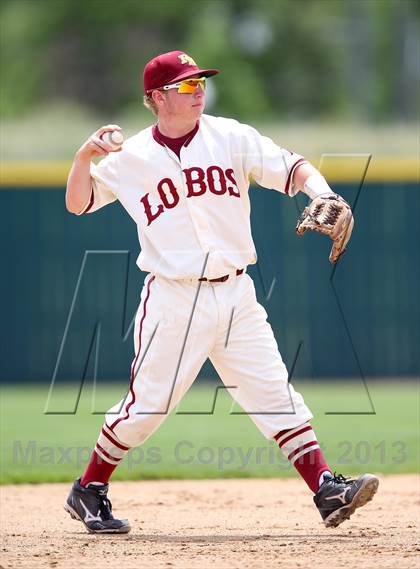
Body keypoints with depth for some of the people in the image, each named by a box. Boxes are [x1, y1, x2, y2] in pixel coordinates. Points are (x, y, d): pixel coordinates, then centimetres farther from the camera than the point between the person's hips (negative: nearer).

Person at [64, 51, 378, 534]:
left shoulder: (231, 138, 3)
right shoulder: (131, 157, 0)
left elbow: (292, 169, -2)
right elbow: (77, 203, 4)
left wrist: (321, 195, -23)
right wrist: (85, 156, -14)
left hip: (236, 295, 3)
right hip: (173, 301, -3)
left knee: (274, 394, -2)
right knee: (147, 404, 1)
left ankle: (327, 491, -5)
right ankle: (88, 492, 18)